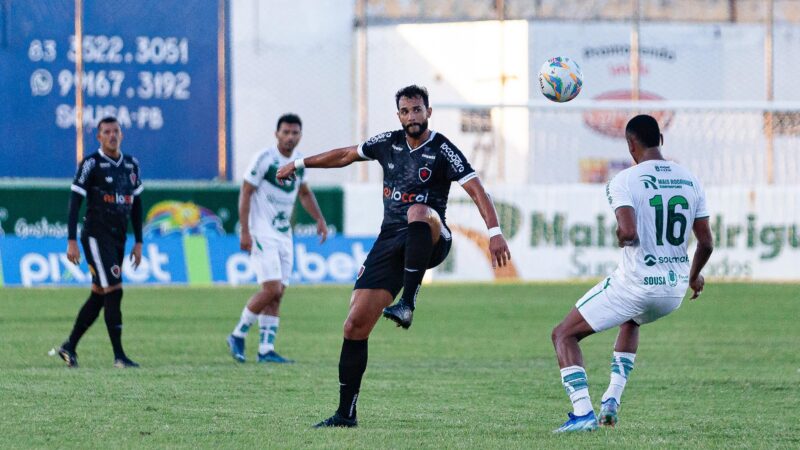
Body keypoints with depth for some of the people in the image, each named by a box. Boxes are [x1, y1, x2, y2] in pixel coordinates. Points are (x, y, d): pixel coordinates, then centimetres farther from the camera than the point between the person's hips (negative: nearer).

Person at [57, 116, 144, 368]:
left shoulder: (131, 165, 12)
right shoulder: (91, 164, -7)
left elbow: (136, 205, 19)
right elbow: (75, 203, -9)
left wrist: (138, 242, 15)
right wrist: (72, 241, -14)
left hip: (118, 239, 7)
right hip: (96, 237, -7)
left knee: (99, 297, 9)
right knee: (113, 292, -13)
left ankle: (70, 347, 21)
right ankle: (119, 355, -11)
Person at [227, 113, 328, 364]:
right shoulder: (264, 159, -11)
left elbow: (304, 194, 27)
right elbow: (245, 193, -11)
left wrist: (319, 219, 14)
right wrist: (245, 232, -17)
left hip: (284, 236, 7)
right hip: (262, 235, -7)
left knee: (277, 295, 2)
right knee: (272, 289, -16)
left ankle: (266, 349, 4)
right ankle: (238, 335, 0)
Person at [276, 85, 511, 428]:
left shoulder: (442, 151, -6)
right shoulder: (389, 143, 9)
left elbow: (476, 190, -15)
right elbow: (346, 155, 26)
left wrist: (494, 232, -29)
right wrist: (300, 164, 32)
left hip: (429, 241, -5)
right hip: (390, 242, 5)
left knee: (418, 212, -43)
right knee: (355, 325, -4)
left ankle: (407, 304, -43)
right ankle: (346, 413, 6)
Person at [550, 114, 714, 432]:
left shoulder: (625, 181, -12)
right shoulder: (690, 181, 5)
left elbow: (628, 232, -27)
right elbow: (706, 242, 9)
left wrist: (621, 238, -2)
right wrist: (695, 276, 27)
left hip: (635, 284, -6)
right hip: (675, 290, 6)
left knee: (564, 335, 9)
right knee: (631, 322, 39)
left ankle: (582, 412, -7)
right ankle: (612, 399, 26)